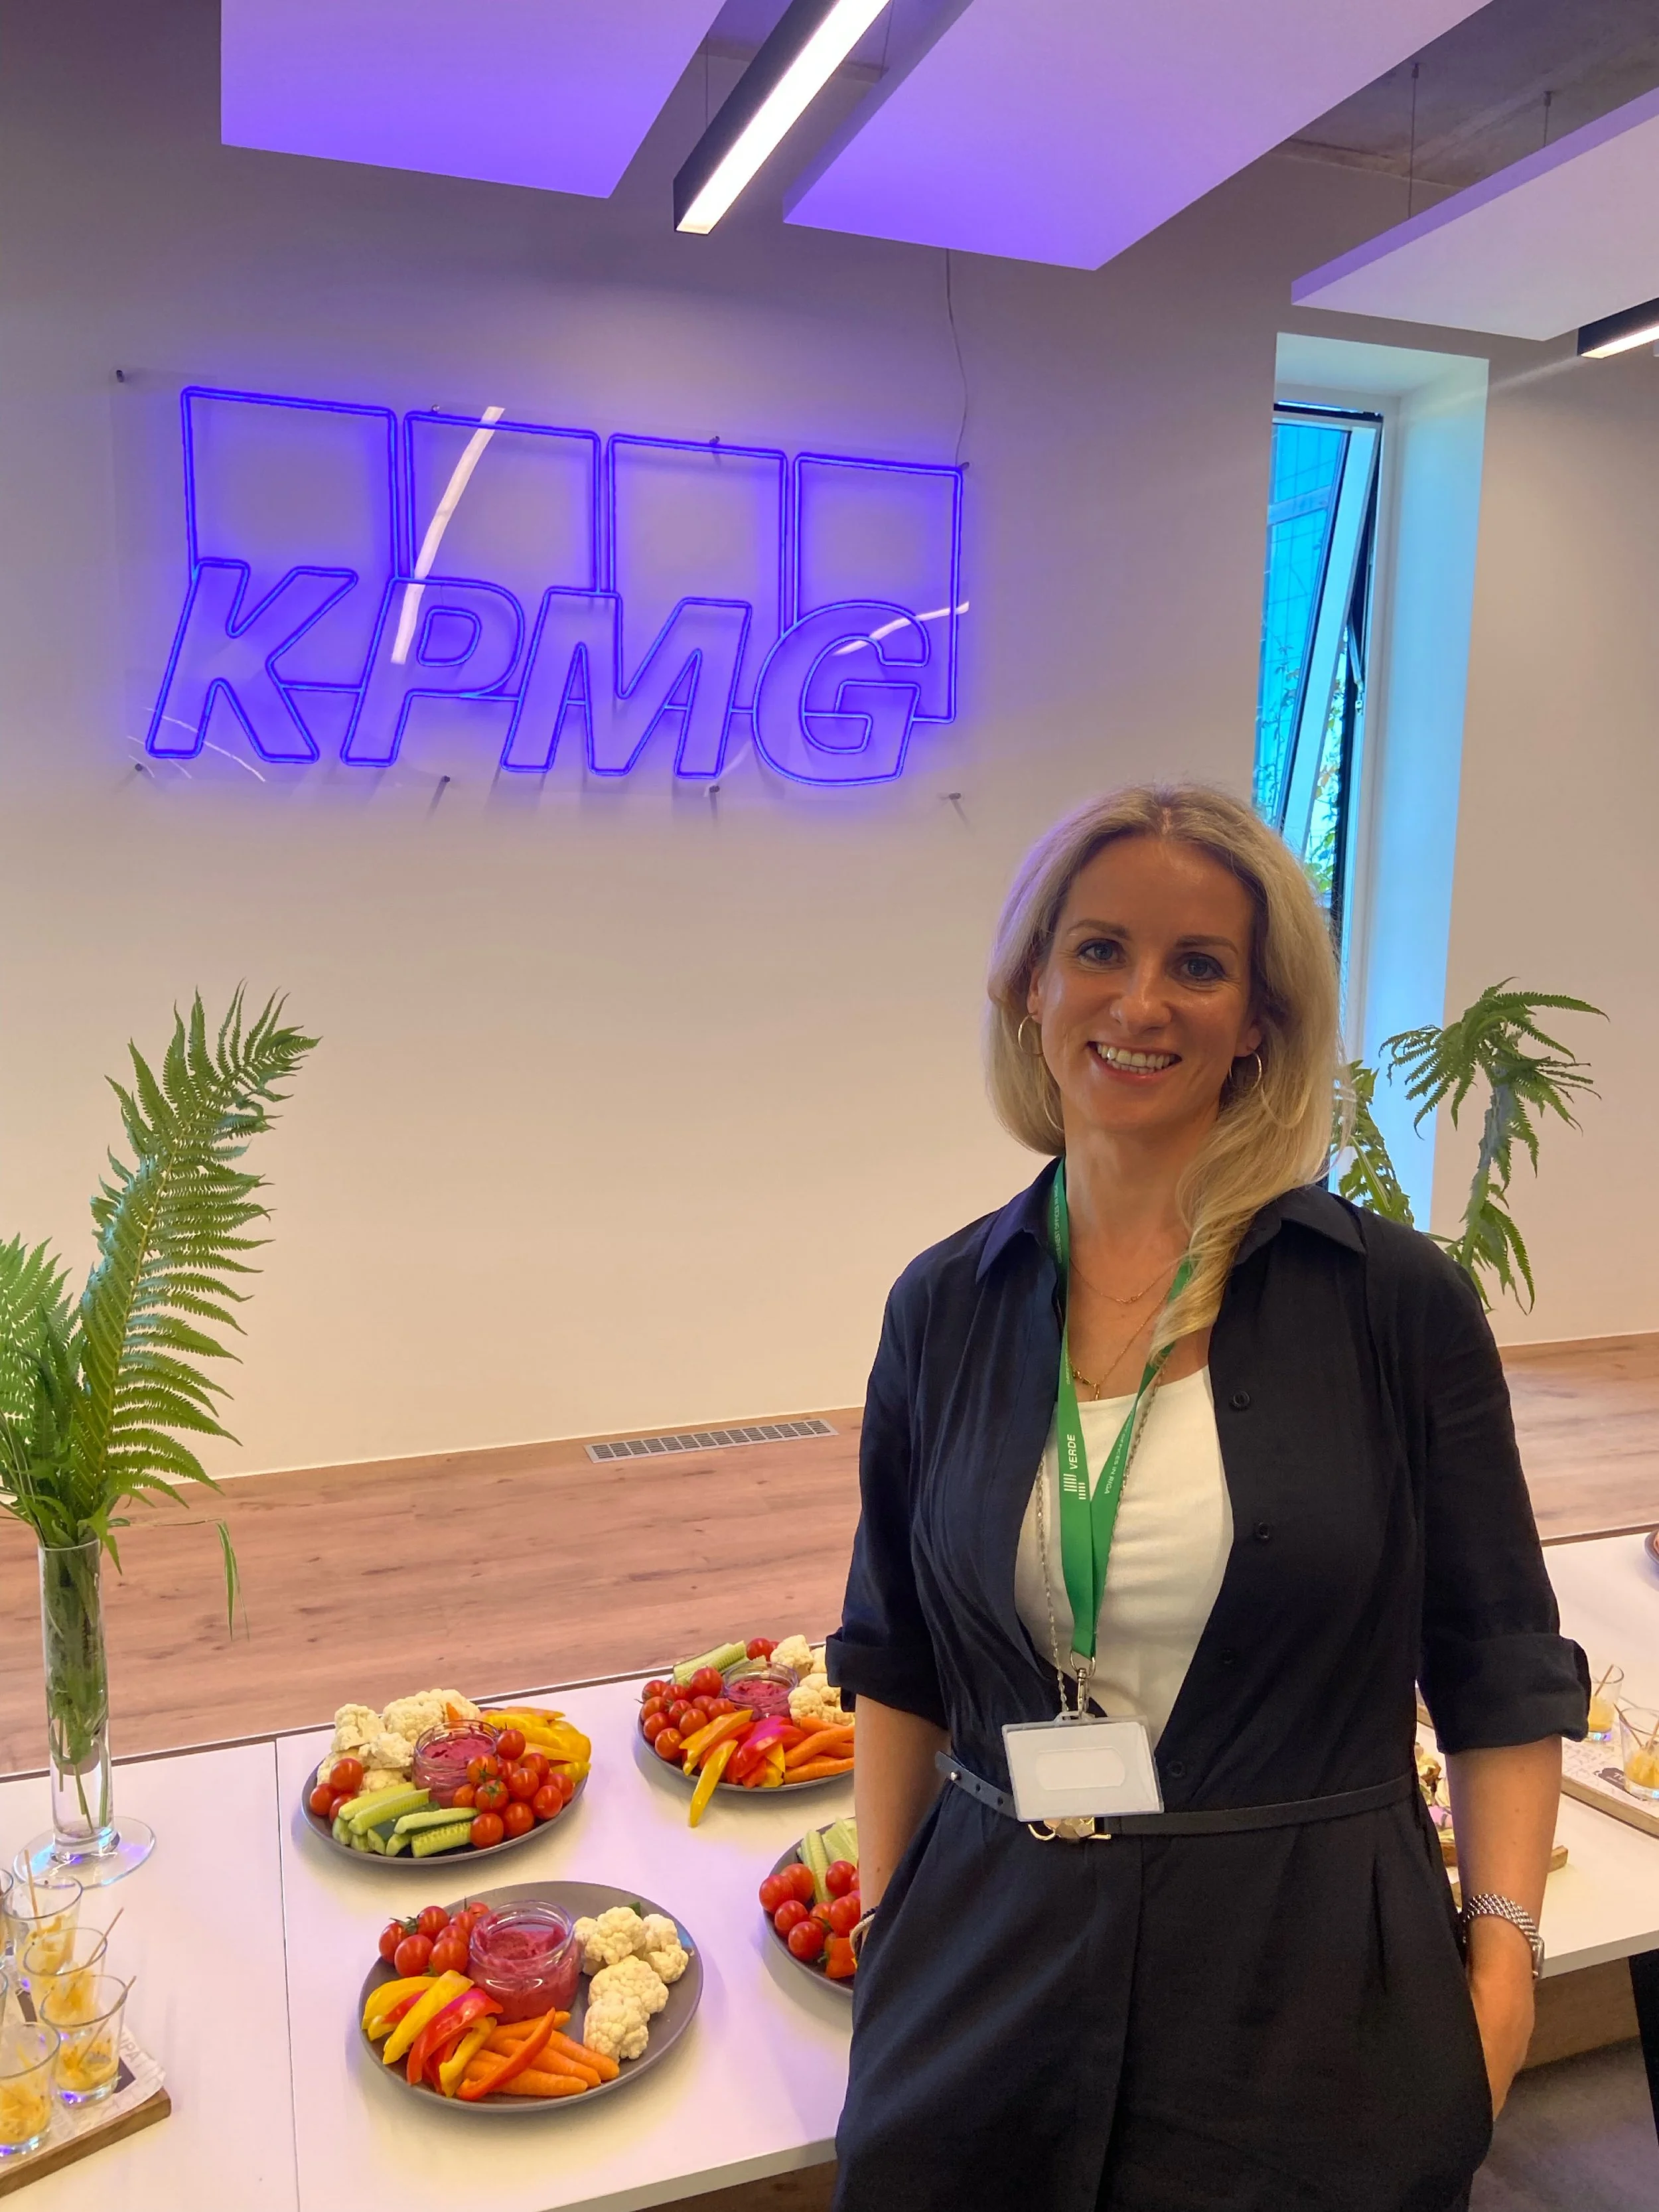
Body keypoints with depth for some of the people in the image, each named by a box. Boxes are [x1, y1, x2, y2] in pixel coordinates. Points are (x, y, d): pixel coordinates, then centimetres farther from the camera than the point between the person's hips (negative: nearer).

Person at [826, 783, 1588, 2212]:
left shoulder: (1395, 1299, -10)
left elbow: (1501, 1670, -2)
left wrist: (1501, 1951, -8)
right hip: (991, 1968, 3)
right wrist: (884, 1924, 6)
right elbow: (898, 1658, 7)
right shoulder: (946, 1307, -3)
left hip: (1309, 2001, -2)